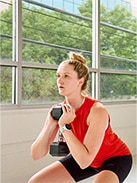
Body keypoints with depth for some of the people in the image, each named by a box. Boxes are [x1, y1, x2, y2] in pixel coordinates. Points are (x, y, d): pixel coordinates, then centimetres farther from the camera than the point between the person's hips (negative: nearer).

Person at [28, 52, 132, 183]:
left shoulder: (97, 110, -32)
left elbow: (84, 161, -36)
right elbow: (36, 155, -16)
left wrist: (64, 126, -37)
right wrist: (50, 125, -29)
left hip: (116, 157, -5)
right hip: (81, 157, 6)